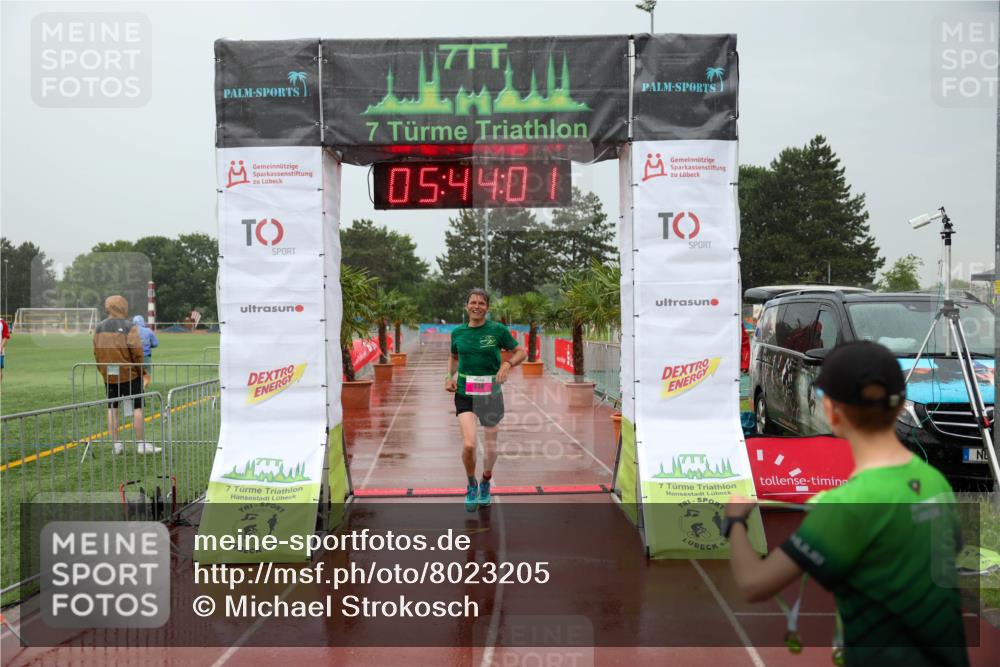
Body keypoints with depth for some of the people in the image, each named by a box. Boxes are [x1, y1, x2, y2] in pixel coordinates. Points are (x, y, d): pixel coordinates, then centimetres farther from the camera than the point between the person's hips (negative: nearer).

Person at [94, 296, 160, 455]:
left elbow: (96, 353, 11)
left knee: (112, 408, 12)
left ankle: (116, 444, 13)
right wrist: (142, 371, -4)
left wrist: (103, 369, 20)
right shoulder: (128, 327, -13)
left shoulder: (99, 327, 5)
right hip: (129, 375, -5)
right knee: (137, 407, 1)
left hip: (108, 376, 6)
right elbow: (137, 352, -15)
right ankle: (140, 444, 2)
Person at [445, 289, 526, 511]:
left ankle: (485, 483, 38)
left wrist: (507, 364, -15)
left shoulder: (498, 330, -5)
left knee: (490, 447, 8)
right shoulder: (458, 332, 3)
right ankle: (471, 485, 13)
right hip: (464, 393, 0)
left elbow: (521, 352, 4)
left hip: (491, 394, 0)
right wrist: (450, 376, 4)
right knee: (468, 445, -16)